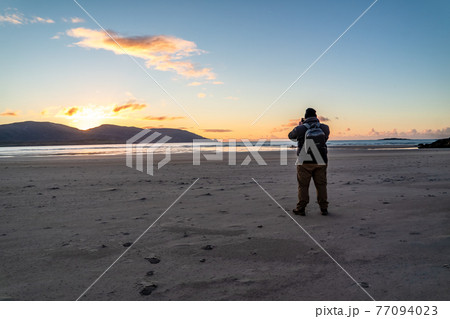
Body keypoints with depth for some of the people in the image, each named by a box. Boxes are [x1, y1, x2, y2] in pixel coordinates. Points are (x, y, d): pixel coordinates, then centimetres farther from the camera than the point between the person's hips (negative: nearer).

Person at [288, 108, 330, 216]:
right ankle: (324, 208, 16)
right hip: (321, 162, 3)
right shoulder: (324, 128, -1)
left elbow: (291, 136, 10)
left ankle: (301, 208, 9)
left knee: (303, 186, 6)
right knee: (321, 185, 11)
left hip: (305, 163, -2)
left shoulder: (300, 128, -8)